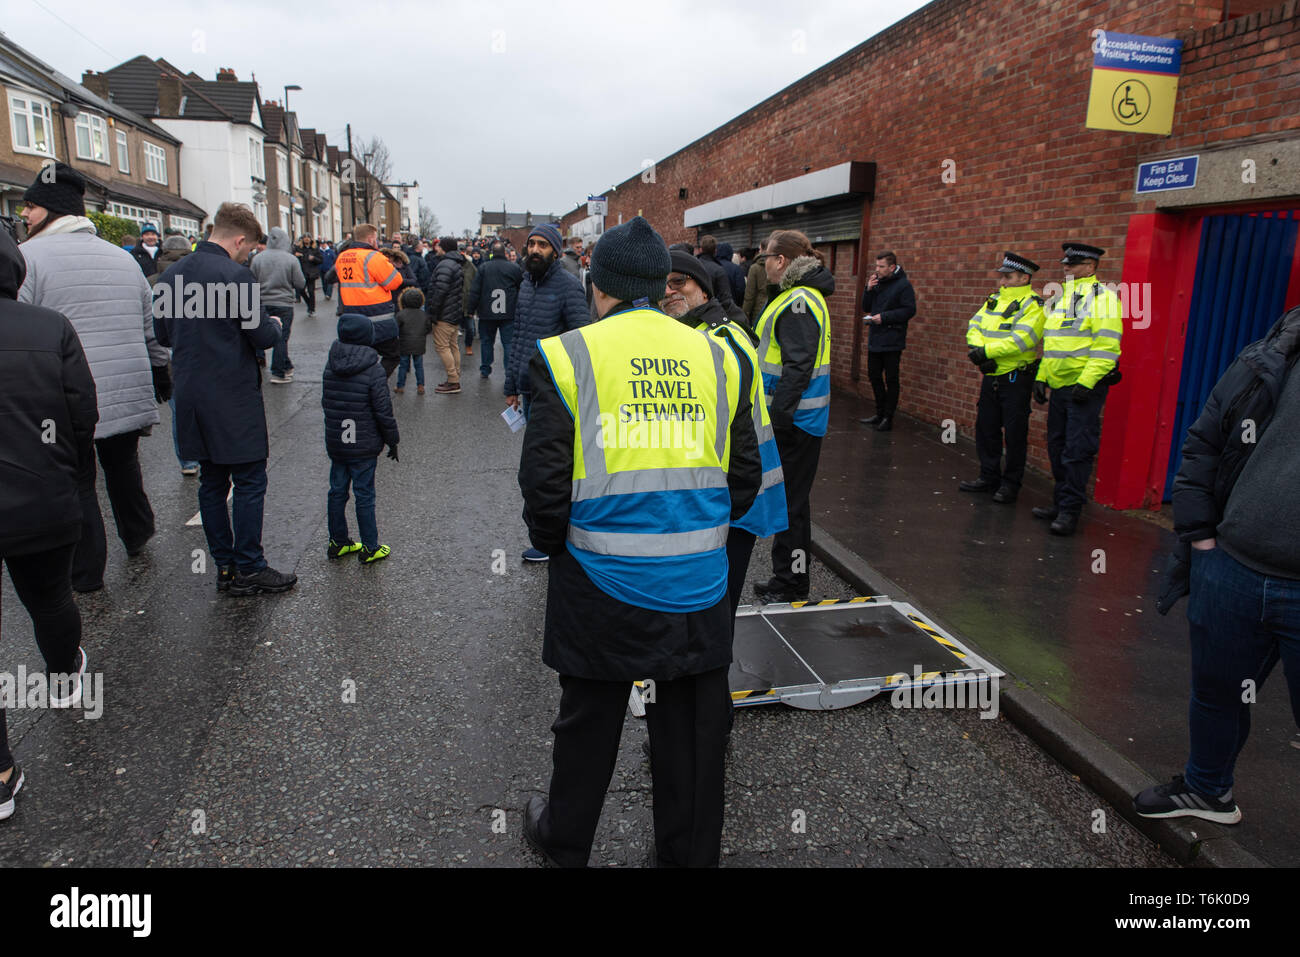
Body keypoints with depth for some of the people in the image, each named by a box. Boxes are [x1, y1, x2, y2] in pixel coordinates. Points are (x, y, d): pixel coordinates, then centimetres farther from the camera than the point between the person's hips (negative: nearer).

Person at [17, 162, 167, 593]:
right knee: (122, 465, 24)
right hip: (129, 395, 6)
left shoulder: (28, 256, -10)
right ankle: (137, 536, 40)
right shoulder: (122, 256, 11)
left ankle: (85, 575, 16)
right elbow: (152, 328, 16)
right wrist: (161, 375, 26)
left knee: (74, 484, 6)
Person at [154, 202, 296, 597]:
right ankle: (248, 570, 5)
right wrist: (275, 324, 6)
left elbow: (163, 334, 16)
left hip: (191, 397, 7)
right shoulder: (235, 275, -15)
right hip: (234, 398, -7)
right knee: (249, 482, 1)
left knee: (211, 481, 13)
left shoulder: (170, 276, 8)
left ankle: (224, 568, 20)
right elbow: (263, 337, -15)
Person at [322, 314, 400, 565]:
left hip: (335, 444, 5)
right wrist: (392, 441, -2)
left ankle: (337, 543, 27)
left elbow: (326, 403, 12)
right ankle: (370, 548, 13)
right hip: (364, 447, -5)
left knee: (337, 491, 15)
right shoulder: (374, 372, -17)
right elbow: (384, 412, -14)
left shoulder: (330, 367, 1)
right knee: (364, 496, 3)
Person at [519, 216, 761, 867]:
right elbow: (745, 476, 7)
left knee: (589, 720, 17)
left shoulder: (567, 355, -8)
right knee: (692, 725, 17)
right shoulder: (716, 357, 4)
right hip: (699, 584, 3)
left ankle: (565, 841, 41)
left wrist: (554, 544, 6)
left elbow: (544, 478, -11)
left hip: (602, 578, -2)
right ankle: (691, 850, 37)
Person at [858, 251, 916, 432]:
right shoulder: (877, 282, 10)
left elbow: (910, 310, -16)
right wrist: (868, 290, -5)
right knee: (874, 376, 14)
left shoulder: (903, 285, -10)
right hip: (875, 340, 7)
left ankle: (888, 418, 8)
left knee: (891, 380, 1)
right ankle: (880, 413, 27)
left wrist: (884, 317, -20)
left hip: (892, 341, -7)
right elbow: (866, 307, 12)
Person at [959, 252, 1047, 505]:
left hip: (1016, 378, -7)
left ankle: (1011, 484, 11)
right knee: (986, 427, 13)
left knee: (1015, 432, 1)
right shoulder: (995, 300, 13)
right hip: (991, 375, 7)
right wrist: (979, 352, -13)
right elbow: (974, 326, 4)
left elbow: (1021, 340, -23)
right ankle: (989, 477, 26)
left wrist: (987, 351, -24)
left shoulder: (1033, 306, -11)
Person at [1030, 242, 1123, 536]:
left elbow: (1107, 345, -16)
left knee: (1077, 451, -6)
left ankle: (1070, 510, 0)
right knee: (1057, 448, 13)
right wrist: (1041, 376, 16)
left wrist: (1087, 381, -22)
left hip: (1086, 387, -8)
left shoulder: (1102, 297, -8)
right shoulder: (1061, 298, 19)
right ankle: (1060, 503, 23)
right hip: (1060, 387, 9)